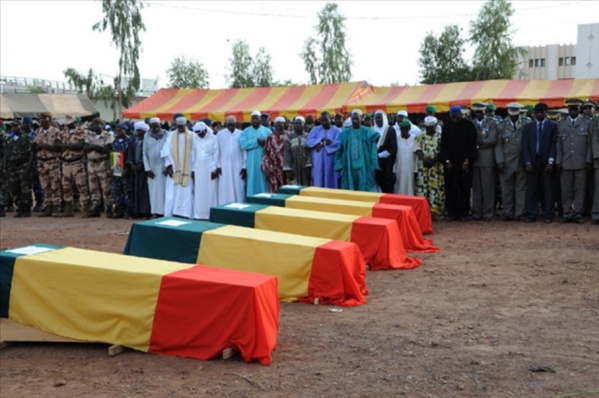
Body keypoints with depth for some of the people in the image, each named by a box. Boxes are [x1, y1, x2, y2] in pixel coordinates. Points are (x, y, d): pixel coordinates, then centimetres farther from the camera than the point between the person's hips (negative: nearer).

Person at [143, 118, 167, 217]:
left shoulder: (166, 135, -1)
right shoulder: (147, 136, 5)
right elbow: (145, 153, 6)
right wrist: (147, 169, -1)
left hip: (164, 167, -2)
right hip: (152, 167, 2)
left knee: (164, 190, -3)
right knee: (153, 191, 1)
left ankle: (164, 212, -1)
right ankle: (155, 213, 4)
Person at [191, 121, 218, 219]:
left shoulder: (213, 138, -5)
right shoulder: (194, 139, 4)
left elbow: (216, 155, -4)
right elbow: (193, 155, 8)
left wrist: (214, 169, -8)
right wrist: (192, 169, 4)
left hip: (210, 168, -3)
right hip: (198, 168, 3)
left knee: (210, 192, -2)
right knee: (198, 192, 2)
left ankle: (211, 214, 3)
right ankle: (199, 214, 6)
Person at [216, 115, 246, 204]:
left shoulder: (241, 134, -1)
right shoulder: (220, 134, 2)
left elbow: (244, 151, 0)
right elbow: (217, 151, 4)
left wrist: (244, 166, -4)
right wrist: (218, 166, -1)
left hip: (238, 165, 0)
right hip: (224, 166, 1)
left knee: (238, 189, 0)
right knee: (225, 190, 0)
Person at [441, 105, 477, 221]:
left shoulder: (469, 125, -1)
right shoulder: (447, 126, 6)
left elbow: (471, 144, -2)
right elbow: (443, 144, 7)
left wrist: (467, 160, -9)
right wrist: (446, 160, -3)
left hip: (464, 162, -2)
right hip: (450, 162, 2)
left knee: (465, 188, 0)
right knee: (450, 188, 0)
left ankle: (464, 213, 6)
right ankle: (451, 212, 6)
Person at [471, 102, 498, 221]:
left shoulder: (491, 123, 3)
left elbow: (492, 140, -7)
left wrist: (479, 142, -11)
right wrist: (476, 142, -9)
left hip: (487, 159, -3)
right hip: (474, 158, 3)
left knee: (488, 187, -2)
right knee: (476, 187, 4)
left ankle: (488, 213, 3)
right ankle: (476, 213, 10)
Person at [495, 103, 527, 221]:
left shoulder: (525, 126, 5)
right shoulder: (501, 126, 7)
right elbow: (498, 145, 3)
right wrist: (500, 161, -6)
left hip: (521, 162, 0)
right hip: (506, 163, 0)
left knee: (521, 188, 2)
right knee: (507, 189, 2)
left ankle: (520, 213, 6)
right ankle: (508, 213, 9)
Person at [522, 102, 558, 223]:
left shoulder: (552, 125, 6)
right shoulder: (528, 127, 11)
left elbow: (554, 144, 0)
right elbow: (525, 146, 6)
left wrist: (551, 161, -10)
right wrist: (527, 162, -5)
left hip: (546, 162, -1)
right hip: (532, 161, 1)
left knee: (548, 189, 1)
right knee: (532, 189, 1)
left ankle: (549, 215, 6)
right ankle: (531, 215, 5)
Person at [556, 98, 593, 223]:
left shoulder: (587, 123, 7)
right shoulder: (561, 124, 11)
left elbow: (590, 143, 5)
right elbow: (559, 144, 9)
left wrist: (589, 160, -1)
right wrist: (558, 161, 3)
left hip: (581, 163, -1)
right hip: (566, 163, 1)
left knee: (580, 189, 0)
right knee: (566, 190, 2)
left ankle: (578, 214, 7)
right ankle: (567, 214, 9)